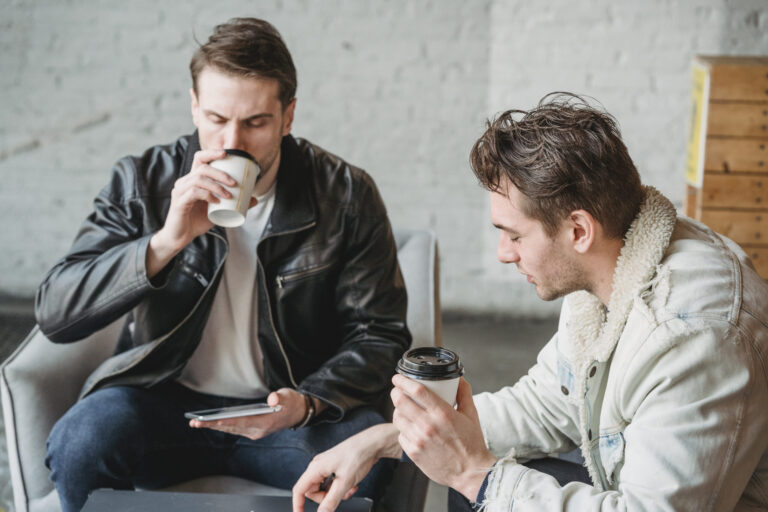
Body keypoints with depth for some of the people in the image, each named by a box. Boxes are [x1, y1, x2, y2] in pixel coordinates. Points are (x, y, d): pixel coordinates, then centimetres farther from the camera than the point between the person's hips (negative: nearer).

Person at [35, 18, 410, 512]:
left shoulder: (347, 196, -6)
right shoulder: (142, 182, -4)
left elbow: (379, 336, -2)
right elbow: (54, 313, -11)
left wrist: (307, 403, -22)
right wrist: (165, 242, -25)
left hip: (287, 406, 0)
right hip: (163, 397, 1)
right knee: (81, 443, -31)